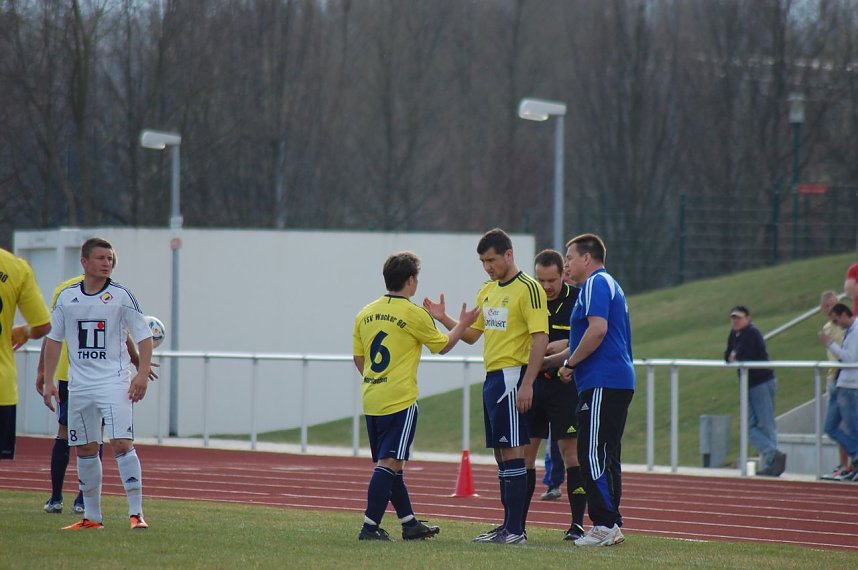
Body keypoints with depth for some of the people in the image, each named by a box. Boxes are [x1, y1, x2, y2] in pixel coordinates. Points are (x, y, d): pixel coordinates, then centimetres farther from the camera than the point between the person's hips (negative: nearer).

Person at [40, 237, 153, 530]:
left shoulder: (121, 295, -2)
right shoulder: (66, 297, 7)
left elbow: (144, 336, -1)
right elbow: (54, 340, 14)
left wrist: (142, 373, -13)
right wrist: (48, 381, 8)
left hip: (115, 382, -4)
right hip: (79, 384, 4)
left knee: (122, 443, -15)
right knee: (85, 450, 8)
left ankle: (136, 513, -13)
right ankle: (92, 517, 17)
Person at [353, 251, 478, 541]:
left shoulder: (365, 314, 7)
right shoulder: (415, 314, -9)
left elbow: (358, 357, 14)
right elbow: (442, 346, 5)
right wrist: (463, 324, 20)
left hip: (371, 400, 7)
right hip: (400, 401, -7)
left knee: (390, 463, 14)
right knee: (389, 463, -7)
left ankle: (409, 523, 23)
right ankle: (370, 526, -13)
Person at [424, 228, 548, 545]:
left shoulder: (528, 289, -11)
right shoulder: (488, 290, 16)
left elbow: (540, 338, -17)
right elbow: (472, 334, 22)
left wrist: (527, 384, -22)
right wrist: (443, 319, 6)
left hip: (512, 377, -9)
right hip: (491, 377, 9)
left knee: (512, 450, -9)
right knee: (501, 453, 11)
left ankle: (516, 530, -9)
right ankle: (507, 526, 16)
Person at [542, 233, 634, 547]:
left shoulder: (596, 285, -8)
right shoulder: (608, 284, 24)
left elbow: (598, 331, -22)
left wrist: (569, 363, -11)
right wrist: (547, 361, 31)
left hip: (602, 385, -11)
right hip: (618, 382, 11)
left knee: (593, 455, -10)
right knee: (605, 456, 11)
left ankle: (605, 524, -13)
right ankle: (609, 525, 12)